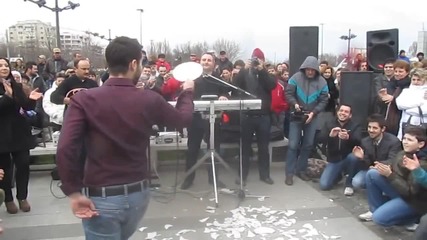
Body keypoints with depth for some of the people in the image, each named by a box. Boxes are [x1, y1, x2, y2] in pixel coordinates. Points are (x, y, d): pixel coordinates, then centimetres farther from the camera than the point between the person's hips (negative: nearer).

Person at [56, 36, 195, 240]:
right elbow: (183, 119, 12)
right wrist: (187, 91, 30)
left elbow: (65, 149, -22)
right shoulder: (150, 100, -7)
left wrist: (74, 192, -13)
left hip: (101, 198, -3)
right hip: (138, 194, 3)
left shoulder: (84, 100, -11)